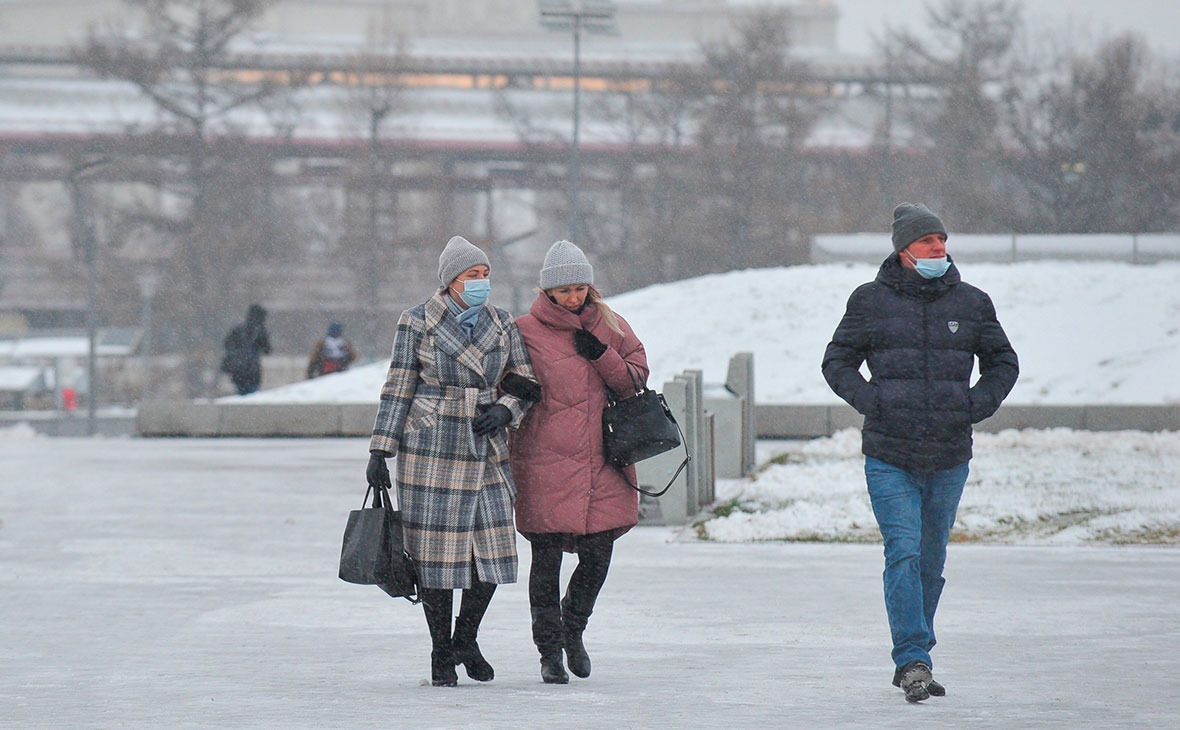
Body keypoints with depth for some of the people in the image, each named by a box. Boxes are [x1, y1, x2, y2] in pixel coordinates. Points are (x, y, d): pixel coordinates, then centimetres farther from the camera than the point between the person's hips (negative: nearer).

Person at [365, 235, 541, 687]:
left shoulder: (502, 326, 9)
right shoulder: (418, 323, -1)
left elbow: (525, 386, 13)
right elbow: (398, 390, 1)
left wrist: (504, 411, -8)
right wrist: (380, 451, -2)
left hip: (486, 447, 4)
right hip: (432, 447, -4)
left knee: (493, 547, 0)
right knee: (435, 550, -2)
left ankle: (466, 640, 22)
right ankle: (441, 654, 11)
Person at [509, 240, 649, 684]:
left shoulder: (610, 327, 11)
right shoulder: (527, 331, 0)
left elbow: (636, 378, 8)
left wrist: (602, 356, -6)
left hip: (600, 460, 3)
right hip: (546, 462, -3)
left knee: (598, 554, 2)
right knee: (547, 557, -2)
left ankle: (573, 627, 30)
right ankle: (550, 651, 11)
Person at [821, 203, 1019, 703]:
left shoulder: (970, 303, 6)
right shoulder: (871, 301, 1)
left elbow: (1003, 362, 18)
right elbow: (837, 362, 10)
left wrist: (974, 406, 2)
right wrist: (871, 401, -6)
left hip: (950, 456, 3)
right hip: (889, 455, -3)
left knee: (931, 560, 10)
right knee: (904, 553, -15)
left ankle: (911, 662, 23)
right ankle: (913, 660, -17)